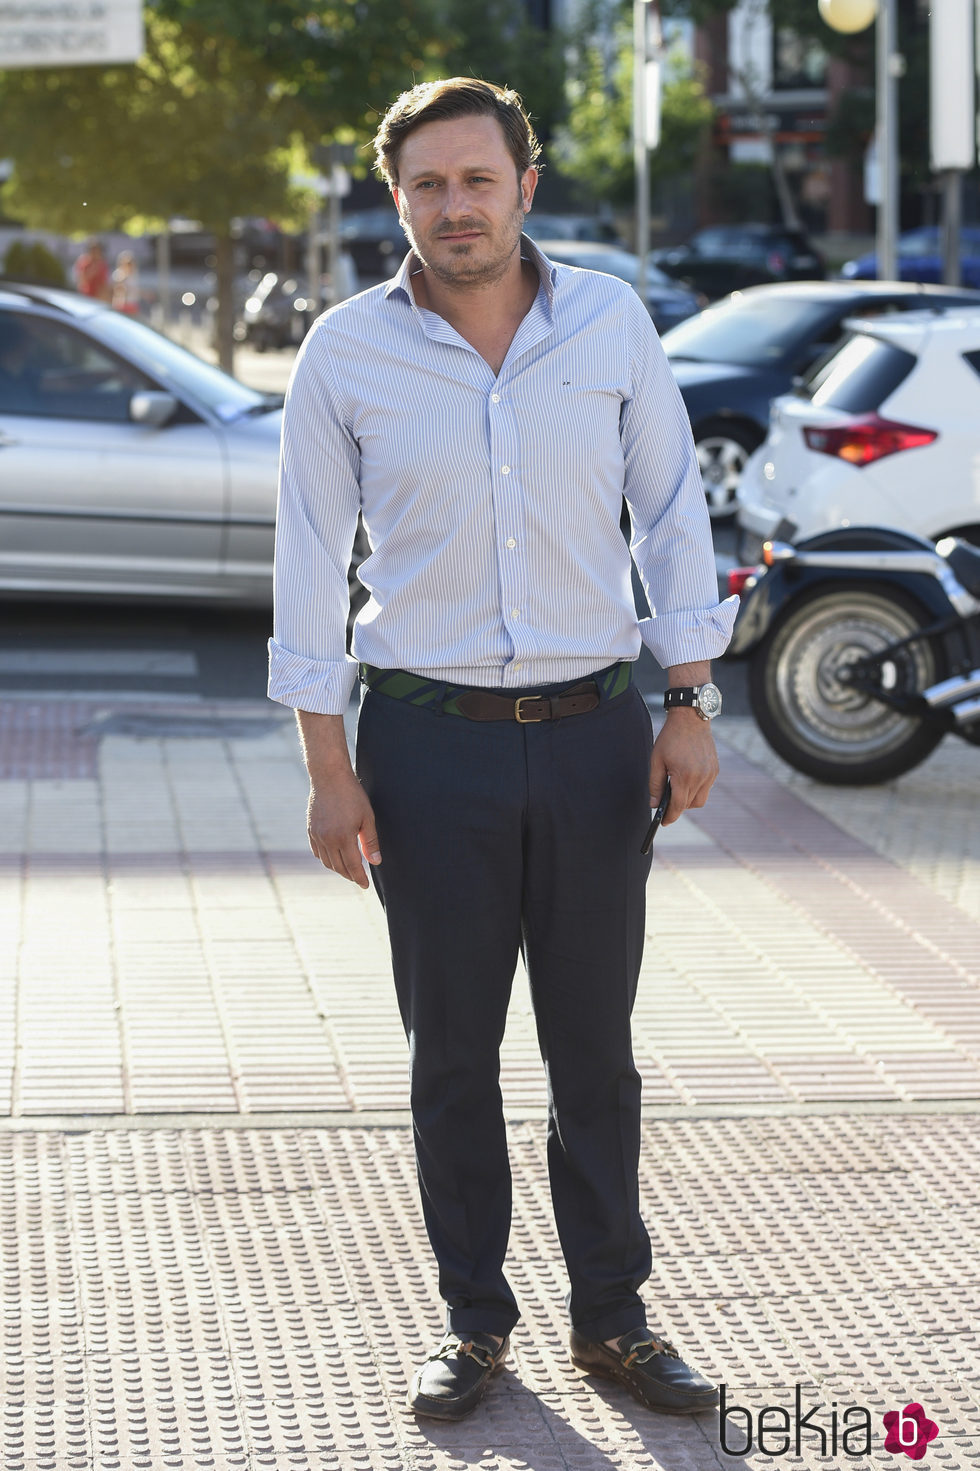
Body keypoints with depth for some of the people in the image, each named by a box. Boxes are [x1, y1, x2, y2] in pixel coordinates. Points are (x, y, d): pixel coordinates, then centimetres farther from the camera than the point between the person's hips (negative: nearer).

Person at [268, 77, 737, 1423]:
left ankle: (611, 1320, 20)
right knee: (452, 1053, 6)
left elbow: (671, 512, 6)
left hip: (595, 732, 1)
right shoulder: (347, 352, -4)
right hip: (432, 742, -1)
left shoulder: (611, 323, 0)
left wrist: (690, 706, 0)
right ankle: (475, 1323, 19)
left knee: (596, 1048, 7)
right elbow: (310, 560, 0)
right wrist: (328, 768, -3)